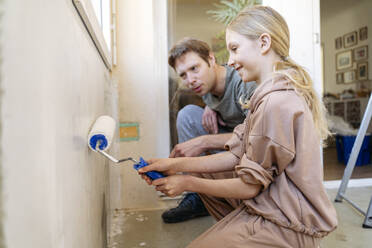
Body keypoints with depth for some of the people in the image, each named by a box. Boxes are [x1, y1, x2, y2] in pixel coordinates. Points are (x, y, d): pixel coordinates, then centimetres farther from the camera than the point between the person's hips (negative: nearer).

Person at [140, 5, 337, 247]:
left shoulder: (277, 103, -27)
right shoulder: (276, 91, 6)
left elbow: (250, 186, -19)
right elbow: (237, 155, 1)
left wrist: (188, 183, -9)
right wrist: (176, 165, -5)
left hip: (289, 226, -9)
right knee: (202, 173, 10)